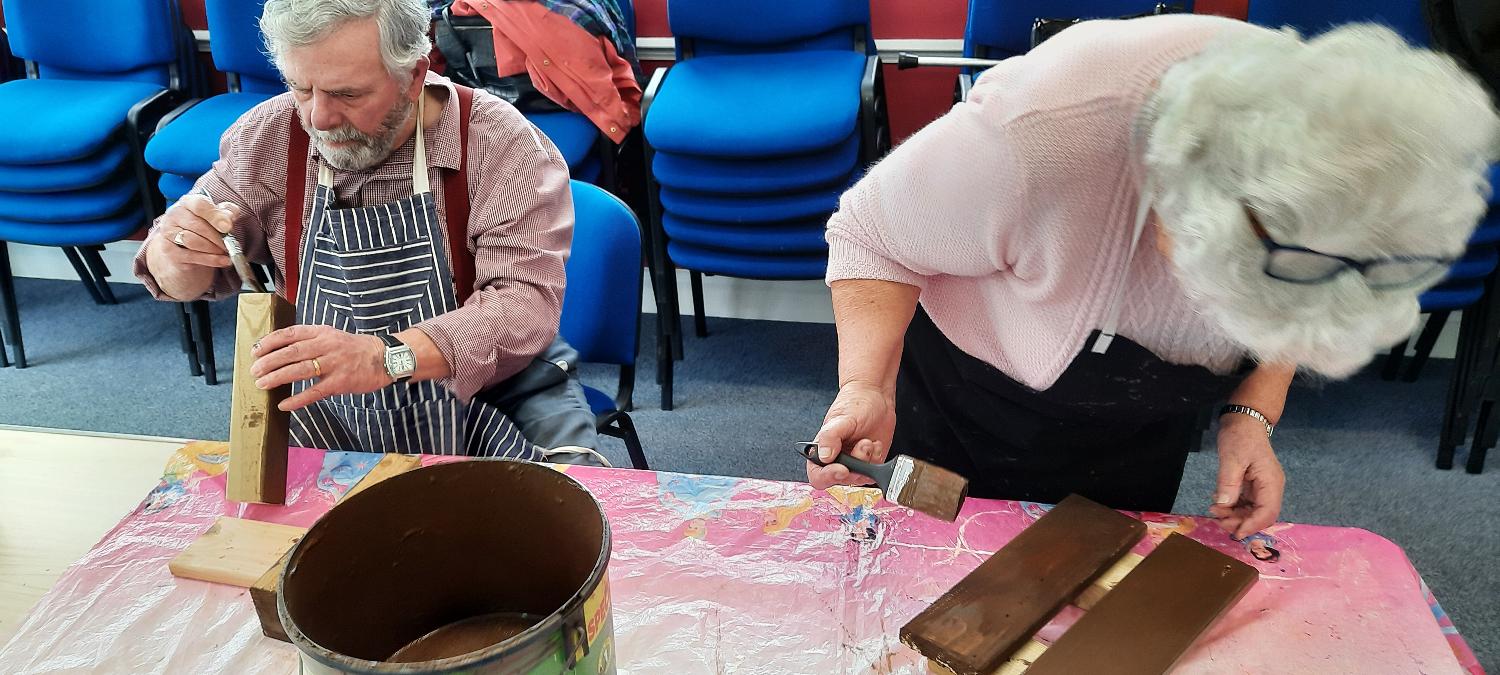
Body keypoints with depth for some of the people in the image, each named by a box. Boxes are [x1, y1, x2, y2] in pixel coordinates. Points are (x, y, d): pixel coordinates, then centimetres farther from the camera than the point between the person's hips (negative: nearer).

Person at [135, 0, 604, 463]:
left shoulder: (499, 143, -16)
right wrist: (180, 254, -17)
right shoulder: (268, 137, -4)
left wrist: (387, 357, -41)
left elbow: (526, 302, -26)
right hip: (328, 416, 3)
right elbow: (188, 281, 8)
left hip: (491, 391, -2)